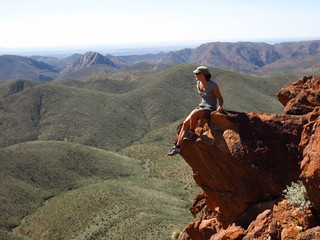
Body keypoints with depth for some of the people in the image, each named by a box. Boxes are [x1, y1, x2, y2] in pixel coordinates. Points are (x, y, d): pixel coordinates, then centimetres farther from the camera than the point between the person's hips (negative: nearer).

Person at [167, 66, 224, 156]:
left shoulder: (213, 85, -18)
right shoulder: (198, 83, 4)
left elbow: (220, 99, -9)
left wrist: (220, 107, -28)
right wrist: (200, 107, 16)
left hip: (210, 109, -7)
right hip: (201, 106, 7)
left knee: (193, 115, -36)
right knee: (185, 123, -14)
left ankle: (191, 132, -9)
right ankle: (178, 147, -15)